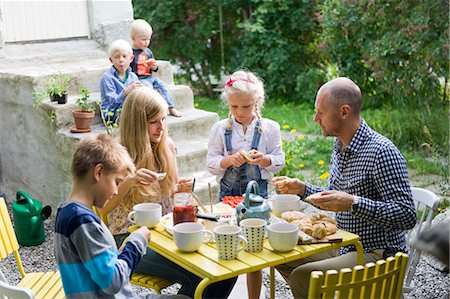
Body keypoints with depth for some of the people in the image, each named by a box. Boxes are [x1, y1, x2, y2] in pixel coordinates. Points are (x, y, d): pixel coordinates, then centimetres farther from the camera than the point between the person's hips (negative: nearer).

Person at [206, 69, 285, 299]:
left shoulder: (269, 128, -1)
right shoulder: (220, 129, 0)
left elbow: (279, 161, 1)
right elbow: (211, 163, -1)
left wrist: (264, 159, -18)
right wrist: (229, 160, -19)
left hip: (258, 191, 0)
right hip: (228, 192, 0)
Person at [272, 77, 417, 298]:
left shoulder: (381, 152, -21)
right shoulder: (340, 147, 7)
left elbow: (407, 216, -25)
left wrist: (352, 203, -33)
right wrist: (302, 189, 5)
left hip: (377, 254, -9)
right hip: (344, 247, 9)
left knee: (302, 277, -24)